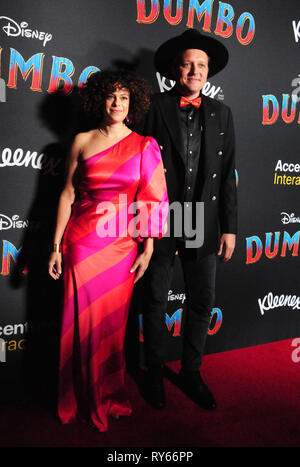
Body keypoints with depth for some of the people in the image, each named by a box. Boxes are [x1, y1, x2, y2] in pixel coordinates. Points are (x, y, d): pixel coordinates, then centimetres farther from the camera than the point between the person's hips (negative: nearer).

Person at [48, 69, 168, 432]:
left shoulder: (144, 146, 3)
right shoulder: (82, 141, 5)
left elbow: (152, 201, 0)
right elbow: (68, 194, 4)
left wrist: (148, 250, -4)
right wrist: (56, 246, 2)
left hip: (123, 245, 0)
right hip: (82, 242, 1)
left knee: (112, 321, 9)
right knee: (81, 321, 6)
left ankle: (110, 396, 33)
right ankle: (81, 401, 28)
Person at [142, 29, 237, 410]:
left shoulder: (221, 113, 10)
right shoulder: (156, 108, 1)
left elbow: (227, 174, 8)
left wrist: (229, 228, 3)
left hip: (204, 224, 3)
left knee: (202, 303, 11)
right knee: (156, 301, 10)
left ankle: (190, 372, 32)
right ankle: (155, 373, 31)